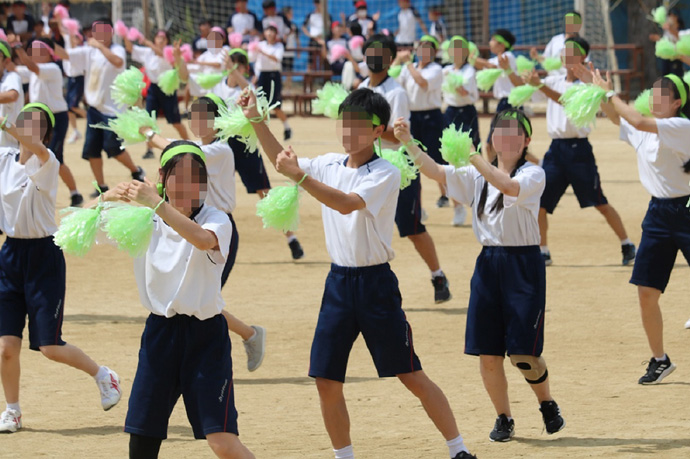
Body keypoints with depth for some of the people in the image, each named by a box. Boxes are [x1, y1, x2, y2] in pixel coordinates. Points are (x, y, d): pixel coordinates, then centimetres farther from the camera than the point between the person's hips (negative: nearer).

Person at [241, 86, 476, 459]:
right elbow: (282, 161, 20)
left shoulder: (385, 174, -12)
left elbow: (347, 203, -27)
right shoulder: (330, 165, 7)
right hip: (338, 281, 6)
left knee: (411, 376, -3)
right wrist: (255, 119, 9)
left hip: (376, 283, -6)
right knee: (326, 381, 2)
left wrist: (299, 176, -35)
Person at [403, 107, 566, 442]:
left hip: (524, 265, -5)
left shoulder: (533, 175, -4)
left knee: (522, 353, -7)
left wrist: (473, 157, -32)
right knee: (488, 352, 3)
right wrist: (408, 143, -16)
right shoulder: (477, 177, 10)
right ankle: (503, 418, 19)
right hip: (488, 263, 5)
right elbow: (436, 172, -2)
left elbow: (509, 186, -26)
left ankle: (547, 404, 20)